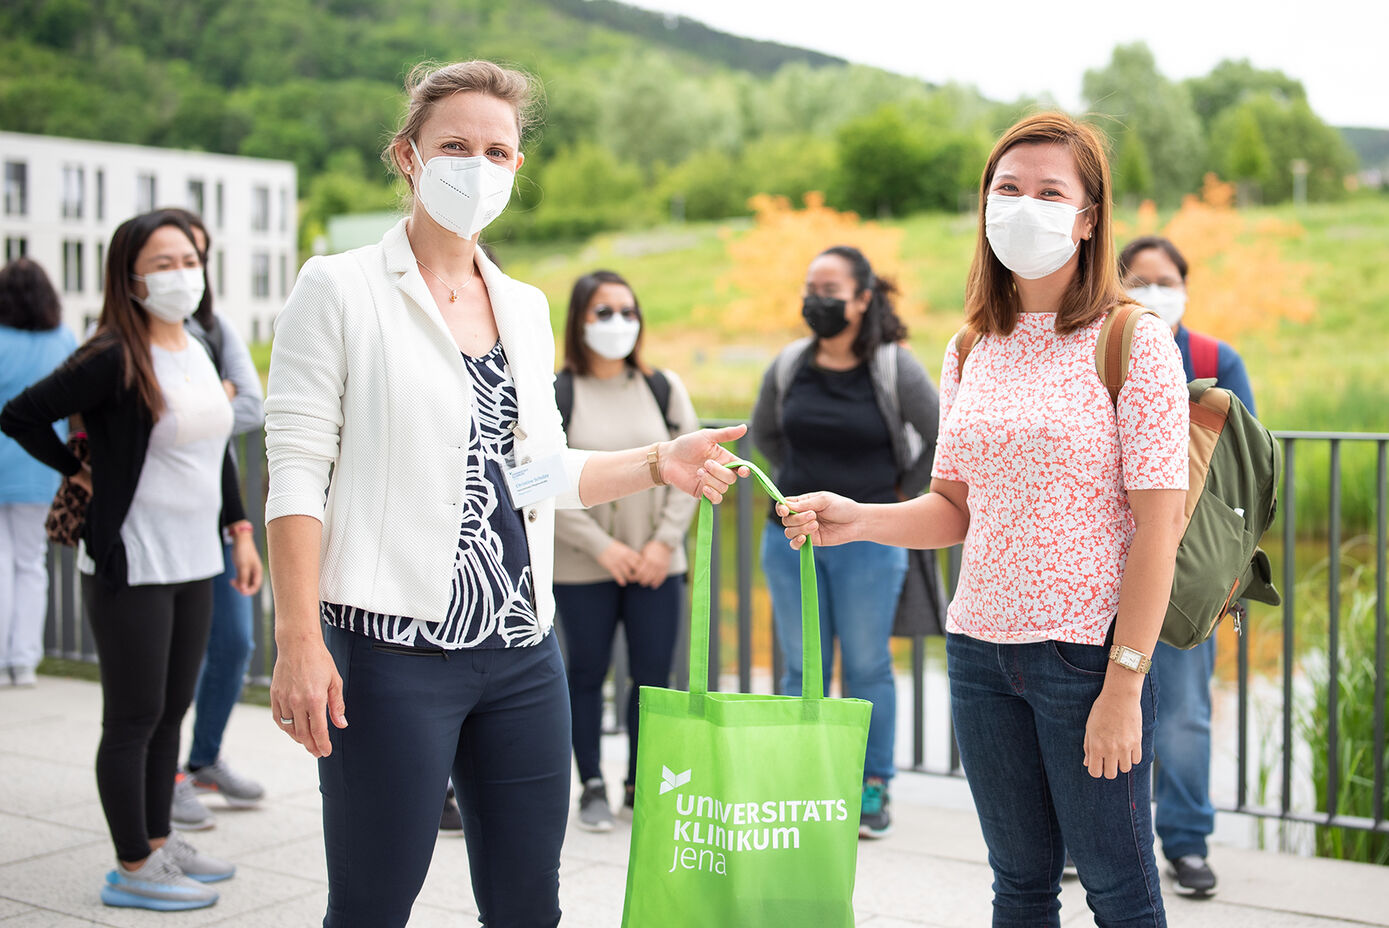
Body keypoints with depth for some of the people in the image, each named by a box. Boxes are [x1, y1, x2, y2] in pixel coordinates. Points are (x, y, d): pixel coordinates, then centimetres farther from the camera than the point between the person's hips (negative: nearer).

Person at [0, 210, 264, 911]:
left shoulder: (198, 352, 9)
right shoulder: (113, 360, -15)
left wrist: (240, 531, 15)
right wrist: (80, 476, -5)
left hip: (194, 563, 8)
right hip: (130, 565, -7)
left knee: (171, 711, 15)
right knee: (134, 719, 1)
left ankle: (158, 843, 28)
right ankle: (133, 870, 12)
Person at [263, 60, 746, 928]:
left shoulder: (526, 307, 15)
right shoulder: (340, 289, -2)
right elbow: (296, 473, -8)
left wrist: (659, 462, 8)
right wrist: (299, 638, -15)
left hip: (523, 651, 6)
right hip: (394, 648, -5)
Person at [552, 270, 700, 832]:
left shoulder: (664, 388, 6)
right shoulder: (553, 396, -3)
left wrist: (665, 540, -6)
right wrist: (601, 545, -12)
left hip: (656, 564, 2)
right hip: (582, 570, -2)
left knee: (653, 676, 5)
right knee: (586, 674, 7)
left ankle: (641, 784, 22)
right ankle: (592, 787, 21)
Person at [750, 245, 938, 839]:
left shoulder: (894, 368, -7)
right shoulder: (789, 366, 3)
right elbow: (763, 431, 21)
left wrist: (906, 493, 5)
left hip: (868, 542, -3)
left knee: (868, 668, 3)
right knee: (801, 668, 9)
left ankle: (873, 789, 16)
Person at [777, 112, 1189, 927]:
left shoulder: (1135, 345, -8)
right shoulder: (972, 352, 9)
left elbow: (1157, 528, -12)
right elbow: (956, 508, 12)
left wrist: (1124, 685, -16)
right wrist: (855, 520, -7)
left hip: (1088, 647, -5)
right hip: (980, 646, 5)